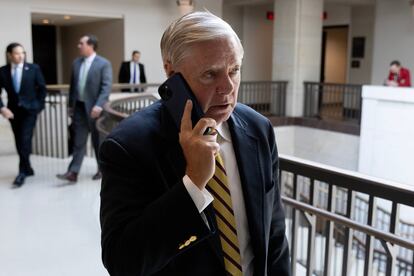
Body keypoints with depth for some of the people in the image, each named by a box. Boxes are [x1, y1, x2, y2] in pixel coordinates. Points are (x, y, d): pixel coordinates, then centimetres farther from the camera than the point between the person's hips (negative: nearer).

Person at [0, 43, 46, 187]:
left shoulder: (34, 68, -3)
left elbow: (42, 88, 3)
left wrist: (39, 105, -1)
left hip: (29, 109, -3)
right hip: (13, 111, 3)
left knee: (25, 140, -11)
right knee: (19, 142, 8)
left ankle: (22, 172, -6)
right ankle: (28, 169, 23)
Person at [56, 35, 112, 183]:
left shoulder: (103, 64, -9)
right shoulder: (76, 63, 10)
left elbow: (107, 86, -15)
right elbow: (72, 85, 15)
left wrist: (99, 105, -25)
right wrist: (70, 104, 12)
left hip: (94, 107, -5)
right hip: (79, 107, 5)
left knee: (98, 140, 7)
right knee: (78, 141, 3)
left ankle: (102, 169, 24)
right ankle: (73, 172, 2)